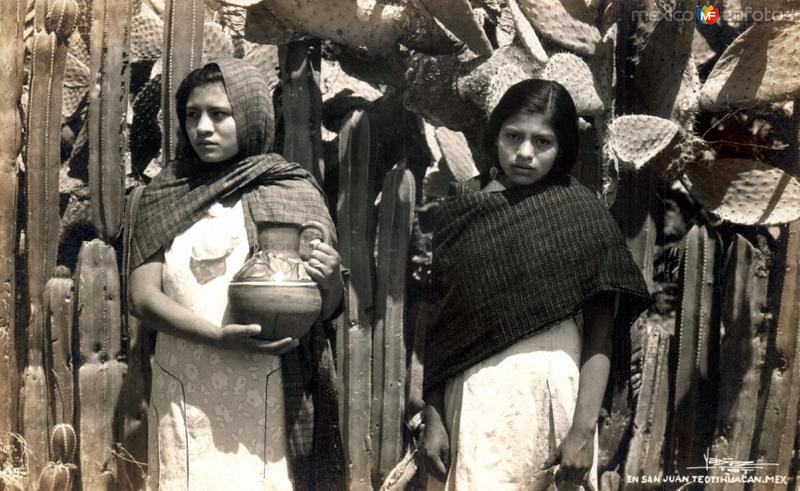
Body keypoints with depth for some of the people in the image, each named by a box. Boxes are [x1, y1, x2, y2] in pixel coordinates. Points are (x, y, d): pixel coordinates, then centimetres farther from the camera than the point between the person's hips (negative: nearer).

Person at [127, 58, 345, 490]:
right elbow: (141, 296, -4)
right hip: (186, 396, 2)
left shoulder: (294, 194, -1)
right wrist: (219, 336, -18)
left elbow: (324, 308, 2)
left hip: (268, 397, -1)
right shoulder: (165, 195, 4)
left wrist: (331, 282, -20)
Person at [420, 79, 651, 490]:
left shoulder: (582, 214, -2)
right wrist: (432, 417, -1)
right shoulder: (457, 209, 4)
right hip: (473, 395, 2)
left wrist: (584, 428, -11)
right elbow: (436, 322, 3)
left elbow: (600, 333, -4)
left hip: (550, 391, -2)